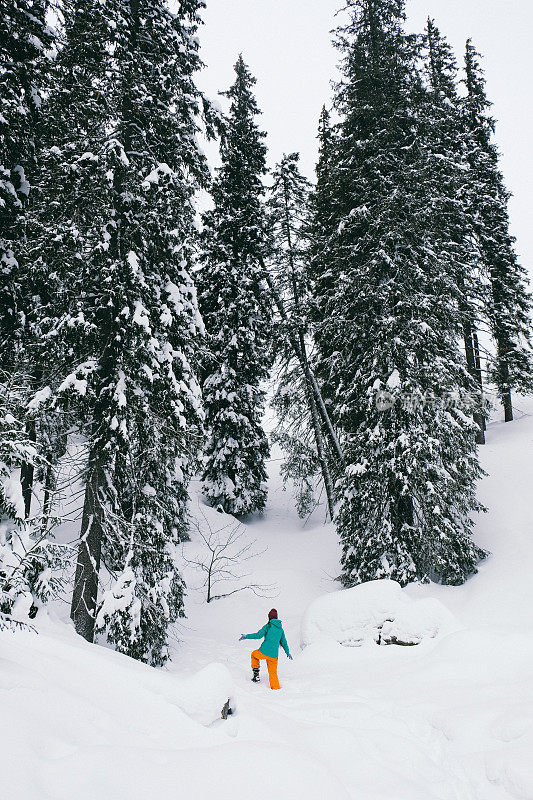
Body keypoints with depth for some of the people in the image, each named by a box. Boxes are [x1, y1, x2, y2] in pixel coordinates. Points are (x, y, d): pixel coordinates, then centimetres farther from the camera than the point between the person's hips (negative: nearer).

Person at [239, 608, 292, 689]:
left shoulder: (268, 626, -2)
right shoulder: (280, 629, 13)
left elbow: (259, 635, -16)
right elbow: (283, 642, 21)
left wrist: (246, 636, -11)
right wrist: (288, 652, 35)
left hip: (263, 652, -4)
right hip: (274, 655, 4)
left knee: (254, 654, 28)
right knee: (273, 673, 18)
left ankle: (255, 674, 19)